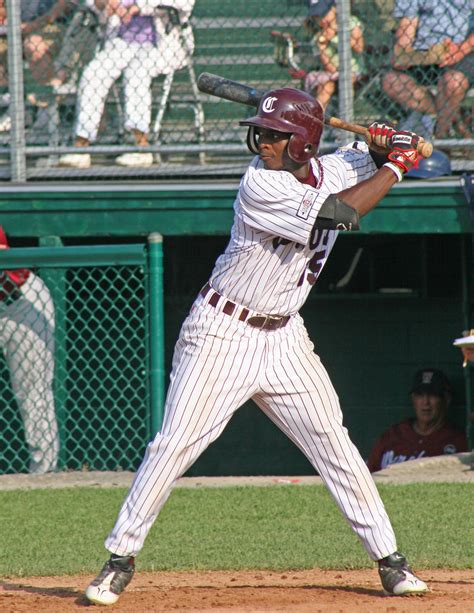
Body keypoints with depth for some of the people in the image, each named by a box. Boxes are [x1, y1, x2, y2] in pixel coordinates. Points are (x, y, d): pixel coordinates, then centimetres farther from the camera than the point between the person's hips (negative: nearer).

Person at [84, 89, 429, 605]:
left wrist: (387, 145, -5)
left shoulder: (333, 169, 1)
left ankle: (389, 560, 12)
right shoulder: (261, 185, -20)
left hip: (283, 339, 6)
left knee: (334, 445, 5)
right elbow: (339, 213, -26)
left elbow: (377, 155, 20)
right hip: (221, 334, -6)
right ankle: (120, 558, 1)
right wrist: (395, 167, -14)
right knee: (175, 444, -8)